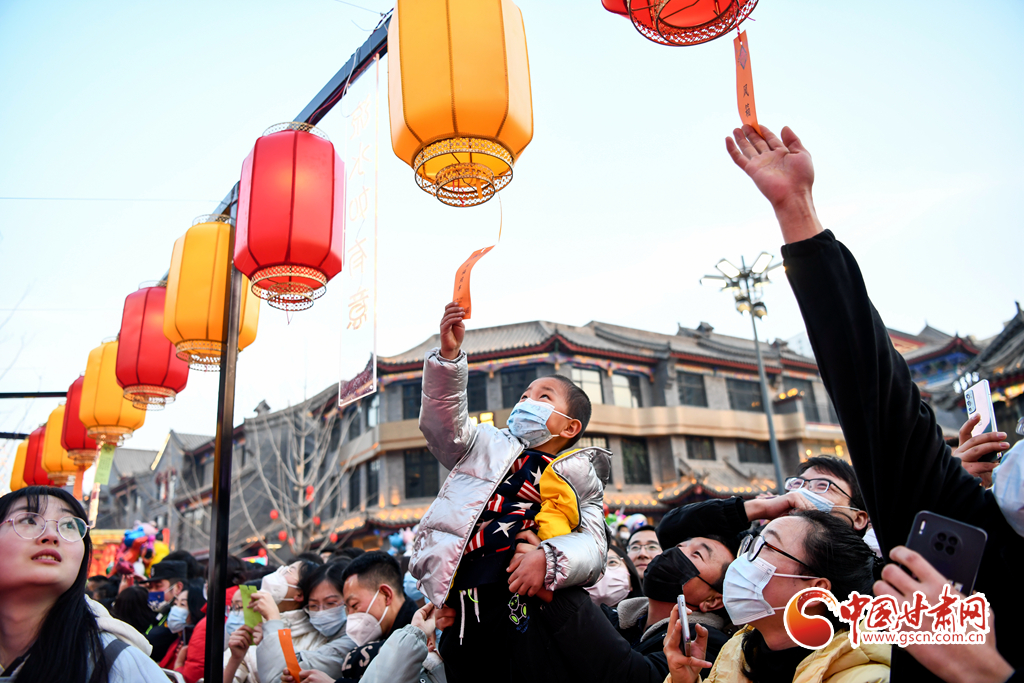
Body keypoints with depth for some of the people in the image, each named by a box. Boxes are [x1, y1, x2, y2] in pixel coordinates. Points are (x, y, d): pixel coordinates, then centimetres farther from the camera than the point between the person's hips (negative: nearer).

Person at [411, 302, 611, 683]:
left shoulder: (581, 480, 14)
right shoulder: (488, 447, 21)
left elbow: (591, 547, 0)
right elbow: (444, 418, 6)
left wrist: (548, 559, -22)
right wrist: (449, 355, -7)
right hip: (461, 608, 2)